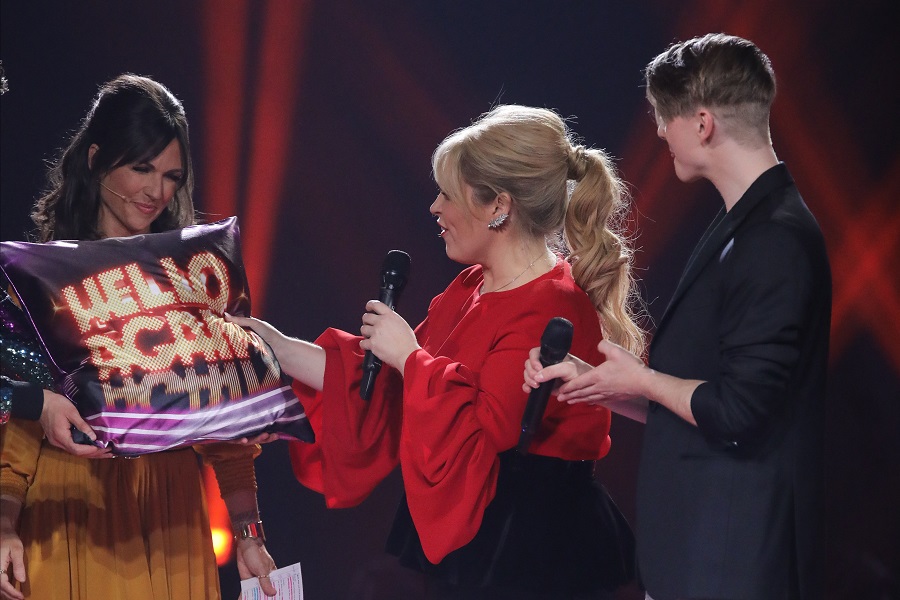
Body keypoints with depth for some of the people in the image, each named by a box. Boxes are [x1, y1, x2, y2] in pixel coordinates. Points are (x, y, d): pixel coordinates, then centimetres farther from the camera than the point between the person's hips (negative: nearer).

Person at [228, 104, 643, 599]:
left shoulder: (549, 313, -19)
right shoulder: (470, 291, 12)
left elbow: (477, 440, -24)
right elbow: (385, 389, 14)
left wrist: (409, 356, -14)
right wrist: (278, 348, 13)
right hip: (463, 542, 9)